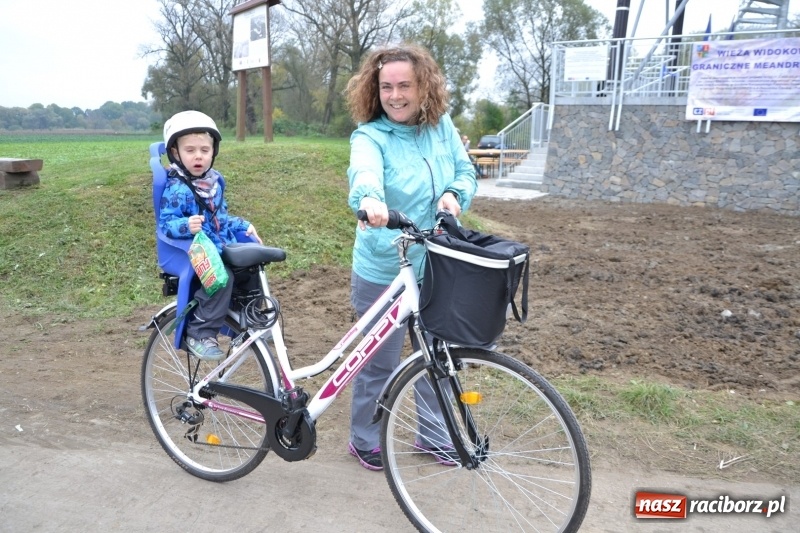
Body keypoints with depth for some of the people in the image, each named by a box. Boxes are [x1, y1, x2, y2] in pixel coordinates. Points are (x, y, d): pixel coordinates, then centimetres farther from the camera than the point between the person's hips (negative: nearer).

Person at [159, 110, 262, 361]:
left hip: (221, 247, 9)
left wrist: (244, 225, 12)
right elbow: (165, 223, -18)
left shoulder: (214, 181, 12)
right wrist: (186, 225, -37)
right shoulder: (176, 188, -14)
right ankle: (200, 334, -23)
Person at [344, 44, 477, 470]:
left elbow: (465, 171, 7)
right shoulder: (370, 136, -15)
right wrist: (368, 199, -59)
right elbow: (364, 171, -36)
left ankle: (433, 434, 40)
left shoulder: (442, 126, 1)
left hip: (436, 269, 5)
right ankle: (364, 441, 34)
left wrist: (455, 194, -16)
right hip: (383, 274, -5)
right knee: (380, 364, 10)